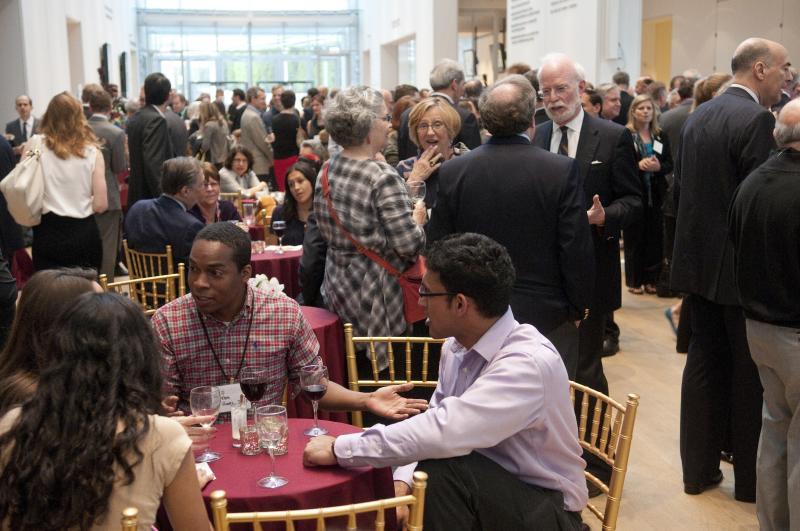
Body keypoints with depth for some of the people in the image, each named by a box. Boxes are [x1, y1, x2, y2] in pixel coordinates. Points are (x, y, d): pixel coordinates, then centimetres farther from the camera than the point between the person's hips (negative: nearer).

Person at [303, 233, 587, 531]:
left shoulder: (529, 363, -28)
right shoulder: (458, 346, -2)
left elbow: (445, 432, -36)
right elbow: (434, 425, 4)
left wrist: (340, 449, -28)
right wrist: (403, 482, -15)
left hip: (543, 507, -6)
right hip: (481, 490, 6)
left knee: (442, 470, -29)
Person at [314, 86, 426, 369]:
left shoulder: (327, 170, 2)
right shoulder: (383, 177, -21)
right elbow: (409, 245, -22)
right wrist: (418, 220, -1)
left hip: (339, 283, 8)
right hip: (377, 291, -8)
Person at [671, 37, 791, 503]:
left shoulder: (697, 117, 8)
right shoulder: (757, 119, -17)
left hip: (699, 261, 8)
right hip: (742, 267, -7)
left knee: (705, 363, 15)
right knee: (750, 373, 6)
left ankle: (699, 468, 23)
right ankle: (751, 478, 18)